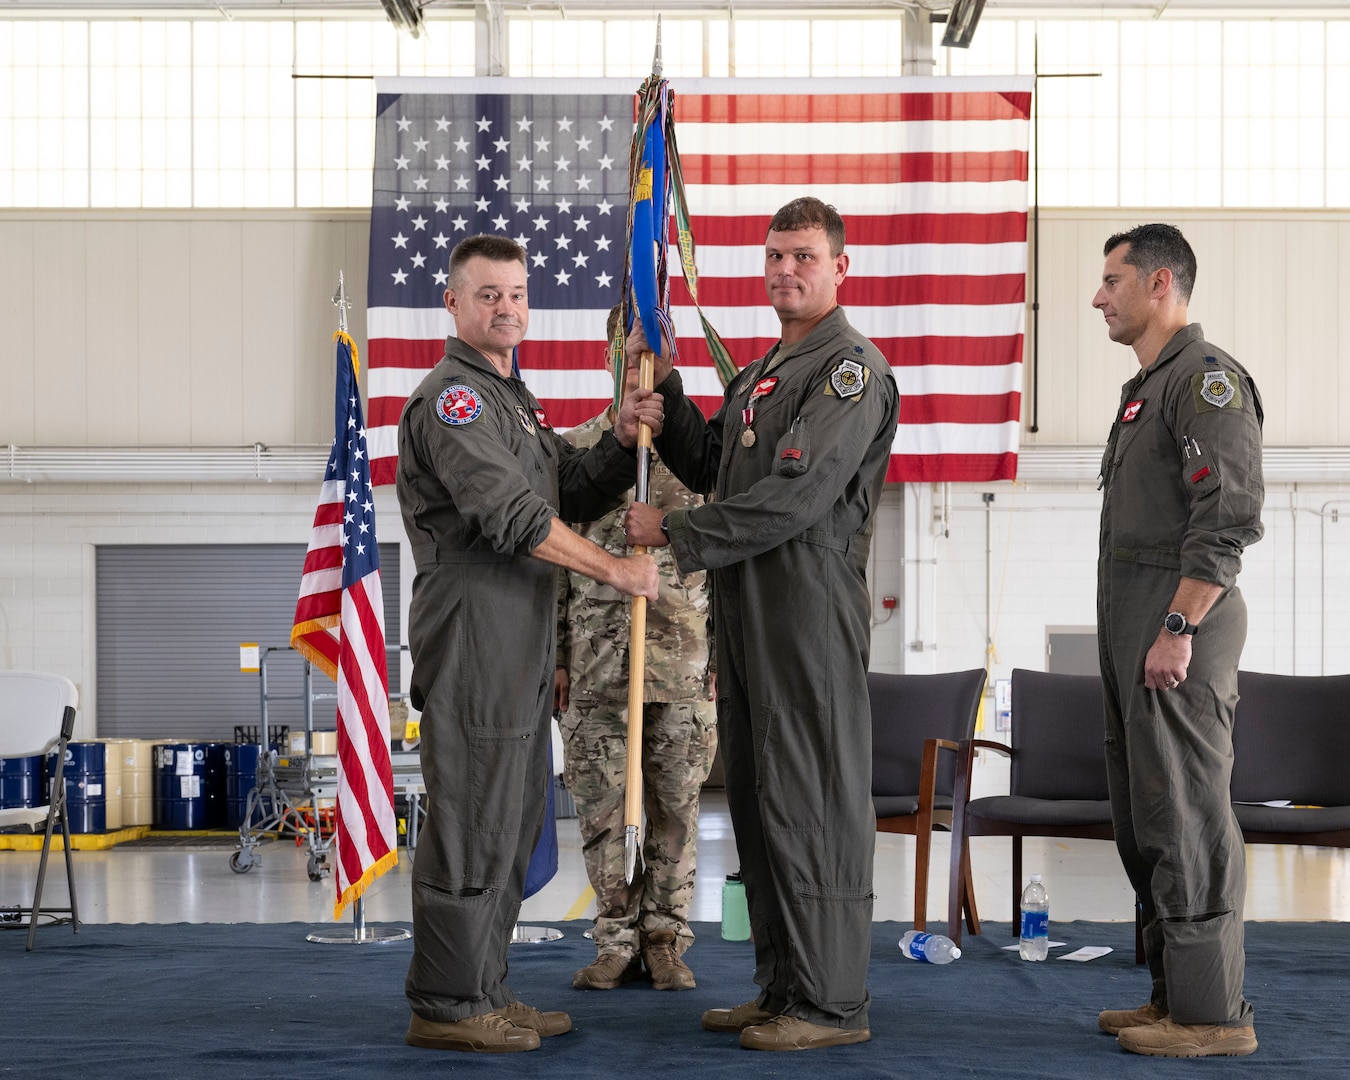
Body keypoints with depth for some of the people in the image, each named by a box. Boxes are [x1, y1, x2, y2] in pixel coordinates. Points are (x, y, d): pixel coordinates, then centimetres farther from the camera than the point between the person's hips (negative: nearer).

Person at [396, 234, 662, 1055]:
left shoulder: (512, 401, 23)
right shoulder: (453, 398, -10)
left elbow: (577, 494, 20)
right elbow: (514, 516, -20)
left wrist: (624, 443, 2)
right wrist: (614, 569, -17)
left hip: (520, 648, 10)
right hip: (473, 640, -10)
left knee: (515, 824, 13)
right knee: (472, 824, -7)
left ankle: (487, 993, 21)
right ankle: (446, 1006, -1)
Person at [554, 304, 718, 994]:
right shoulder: (573, 450, 8)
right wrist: (555, 656, 2)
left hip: (682, 659, -1)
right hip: (595, 662, 1)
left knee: (676, 806, 3)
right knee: (600, 805, 3)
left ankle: (665, 940, 14)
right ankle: (617, 942, 14)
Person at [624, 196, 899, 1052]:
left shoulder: (852, 368, -10)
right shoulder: (762, 371, 21)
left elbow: (795, 496, -19)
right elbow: (706, 466, 25)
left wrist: (675, 533, -12)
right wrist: (663, 385, 13)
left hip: (811, 608, -9)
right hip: (744, 607, 10)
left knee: (814, 801, -6)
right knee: (758, 799, 12)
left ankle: (831, 1002, 0)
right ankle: (782, 987, 21)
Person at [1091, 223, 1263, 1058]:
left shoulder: (1207, 378, -11)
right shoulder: (1148, 386, 20)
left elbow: (1230, 517, -20)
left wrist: (1178, 628, -22)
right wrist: (1129, 635, 19)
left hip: (1178, 624, -10)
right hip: (1134, 617, 10)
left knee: (1186, 816, -8)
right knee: (1144, 818, 12)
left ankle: (1211, 1012, -3)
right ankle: (1174, 995, 19)